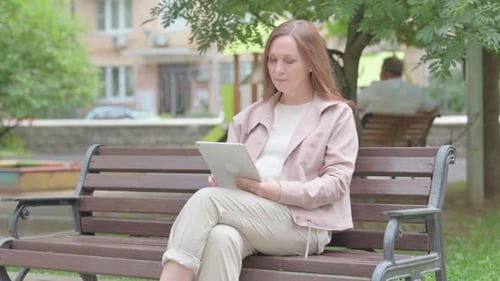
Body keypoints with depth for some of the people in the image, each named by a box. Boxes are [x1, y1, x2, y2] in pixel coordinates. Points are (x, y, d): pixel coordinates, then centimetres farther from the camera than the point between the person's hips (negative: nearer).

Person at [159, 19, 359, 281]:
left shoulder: (337, 114, 10)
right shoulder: (251, 115, 25)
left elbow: (336, 182, -2)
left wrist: (278, 191, -17)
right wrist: (220, 177, -6)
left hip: (300, 223, -4)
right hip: (250, 216, 4)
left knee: (206, 199, -28)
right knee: (221, 237, -36)